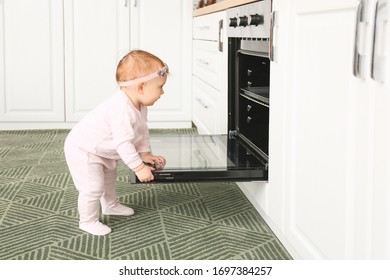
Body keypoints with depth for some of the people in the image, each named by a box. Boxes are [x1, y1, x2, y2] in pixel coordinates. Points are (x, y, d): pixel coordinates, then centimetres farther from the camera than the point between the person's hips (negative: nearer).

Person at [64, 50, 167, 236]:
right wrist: (139, 167, -36)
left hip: (101, 151, 11)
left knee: (109, 177, 28)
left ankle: (110, 205, 50)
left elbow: (141, 132, 6)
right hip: (82, 150, -11)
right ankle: (88, 221, 9)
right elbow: (123, 143, -40)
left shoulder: (139, 106, -6)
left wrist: (145, 153, -3)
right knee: (93, 187, -11)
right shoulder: (122, 109, -39)